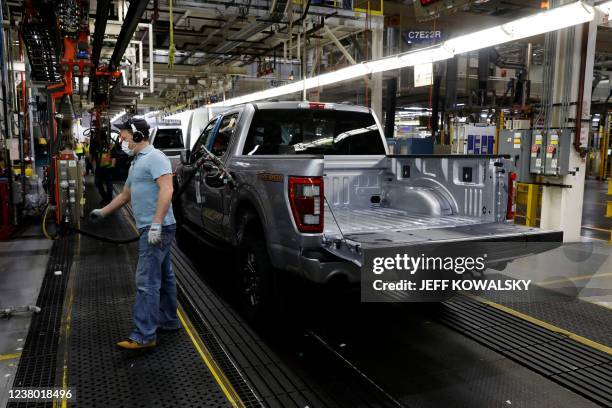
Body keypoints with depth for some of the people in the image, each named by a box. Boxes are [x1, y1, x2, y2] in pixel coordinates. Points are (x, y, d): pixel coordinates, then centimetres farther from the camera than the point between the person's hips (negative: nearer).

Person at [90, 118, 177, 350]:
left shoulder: (154, 158, -12)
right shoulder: (137, 163, 20)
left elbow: (166, 190, -24)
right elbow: (125, 195, 31)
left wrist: (156, 224, -28)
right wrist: (103, 212, 31)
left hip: (157, 230, -10)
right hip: (153, 230, 10)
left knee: (147, 282, -10)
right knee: (163, 276, 17)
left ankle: (144, 336, -7)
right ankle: (168, 321, 29)